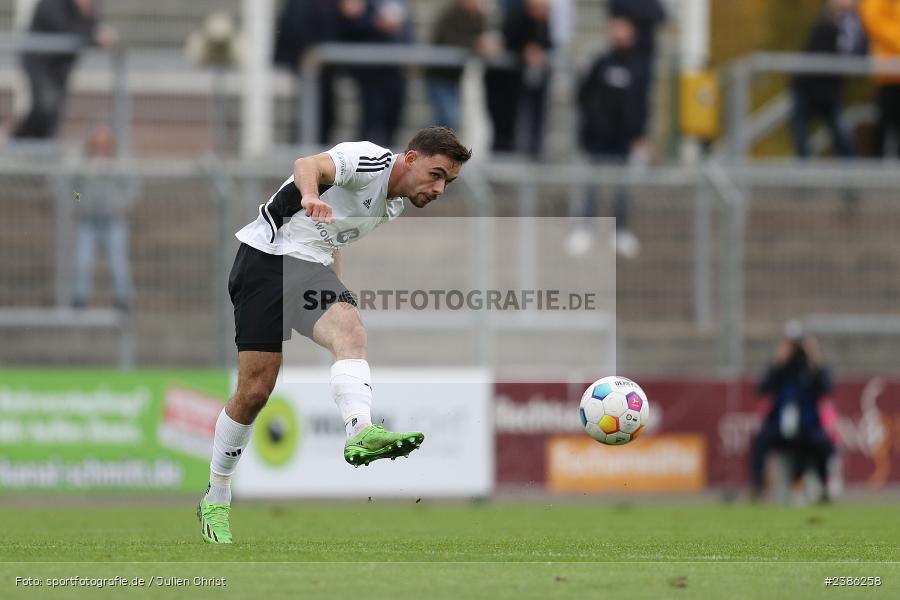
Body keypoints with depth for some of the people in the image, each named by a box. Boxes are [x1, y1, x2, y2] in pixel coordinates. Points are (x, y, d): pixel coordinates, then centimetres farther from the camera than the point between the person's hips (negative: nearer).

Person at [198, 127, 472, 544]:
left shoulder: (393, 204, 14)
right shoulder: (369, 161, -13)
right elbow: (309, 164, -34)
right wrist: (310, 196, -56)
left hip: (312, 266, 7)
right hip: (266, 259, -7)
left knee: (351, 333, -26)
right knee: (254, 391, -5)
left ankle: (361, 432, -52)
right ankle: (215, 501, 12)